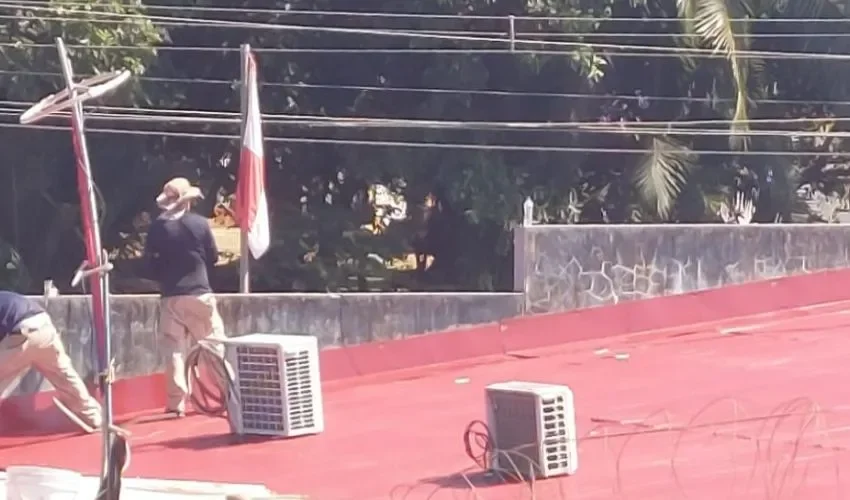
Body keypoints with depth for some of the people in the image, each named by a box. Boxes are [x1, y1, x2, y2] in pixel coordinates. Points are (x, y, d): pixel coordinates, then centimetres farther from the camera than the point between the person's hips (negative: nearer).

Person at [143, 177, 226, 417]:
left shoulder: (157, 227, 0)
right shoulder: (199, 223, -5)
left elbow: (149, 264, 2)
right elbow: (213, 257, 6)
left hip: (170, 297, 2)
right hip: (199, 294, -2)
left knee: (174, 349, 3)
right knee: (215, 345, 7)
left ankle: (176, 403, -4)